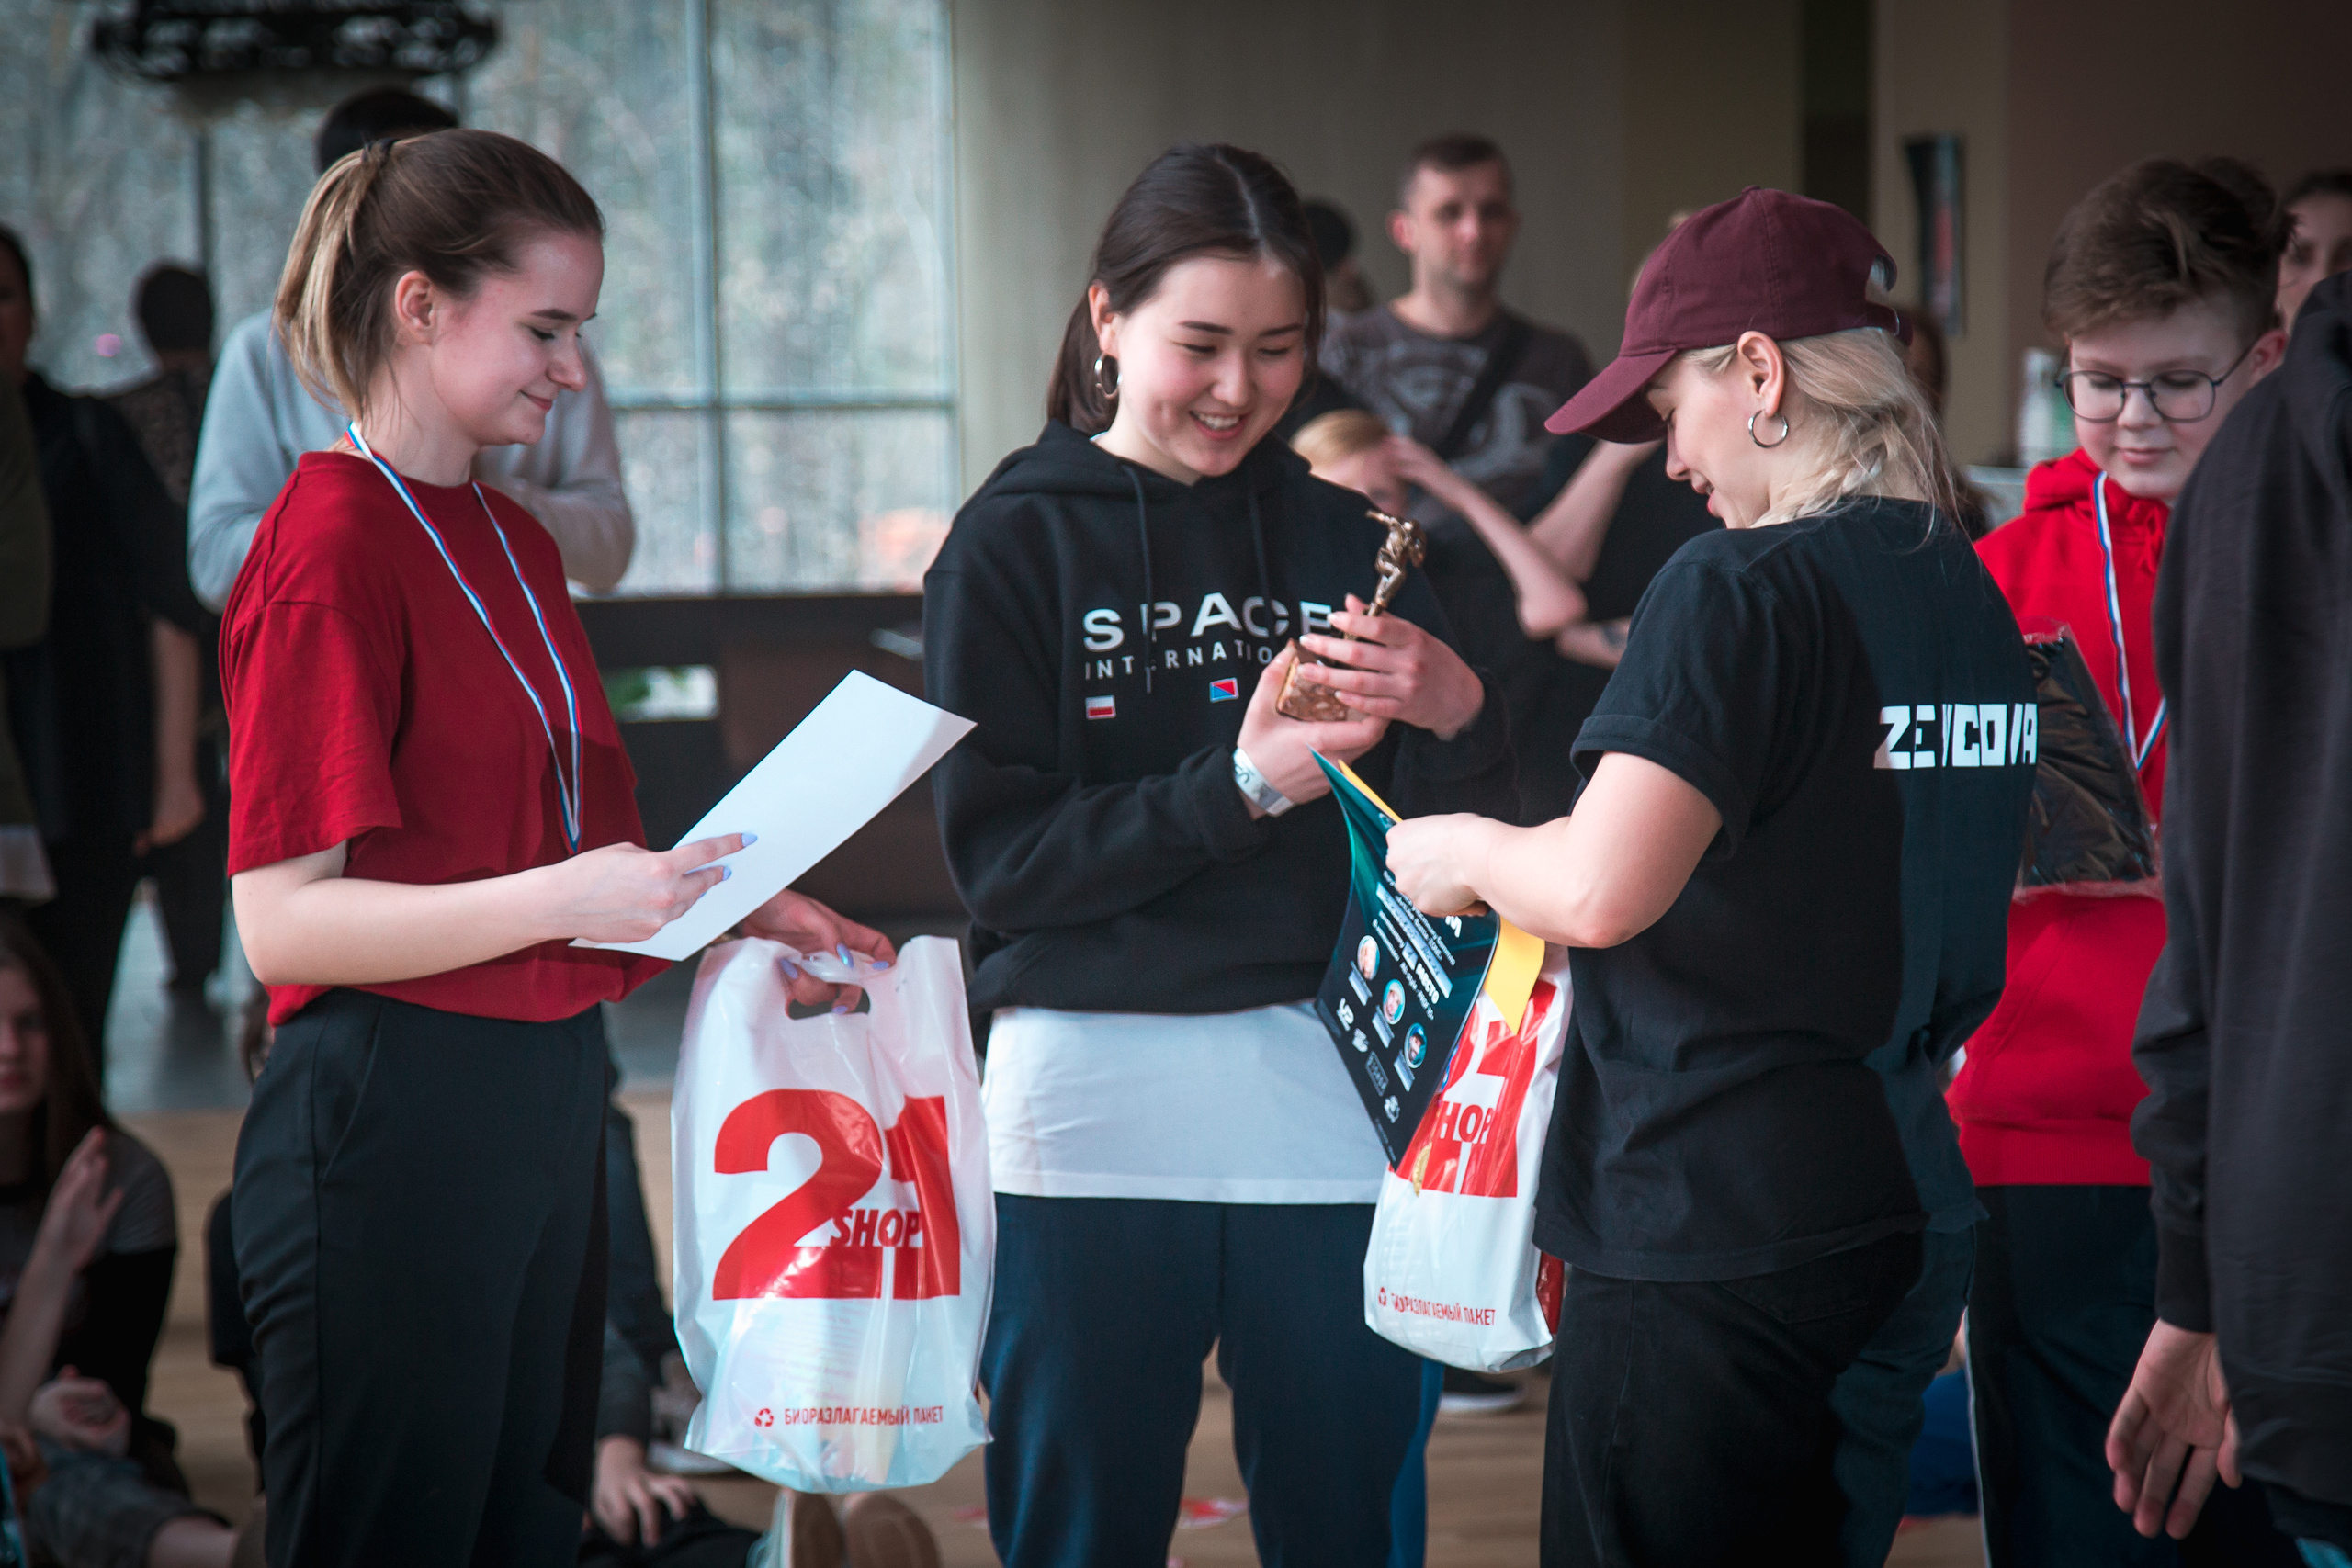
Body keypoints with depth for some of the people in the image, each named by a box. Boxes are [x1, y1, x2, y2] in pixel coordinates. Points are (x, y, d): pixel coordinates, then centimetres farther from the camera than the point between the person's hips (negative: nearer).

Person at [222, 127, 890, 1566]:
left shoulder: (512, 541, 16)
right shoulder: (333, 546, -13)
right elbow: (284, 921, -18)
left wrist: (734, 907, 9)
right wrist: (566, 899, -26)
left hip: (547, 1100, 9)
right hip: (391, 1118, -9)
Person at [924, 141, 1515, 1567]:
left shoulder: (1343, 540, 11)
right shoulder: (1018, 542, 3)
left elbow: (1461, 839, 7)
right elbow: (999, 858, -6)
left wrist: (1456, 714, -15)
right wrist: (1239, 786, -17)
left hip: (1329, 1090, 2)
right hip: (1096, 1096, -2)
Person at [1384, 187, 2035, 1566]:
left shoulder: (1739, 589, -15)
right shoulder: (1974, 599, 10)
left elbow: (1600, 891, -23)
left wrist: (1466, 849, -2)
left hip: (1706, 1232, -8)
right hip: (1904, 1206, 8)